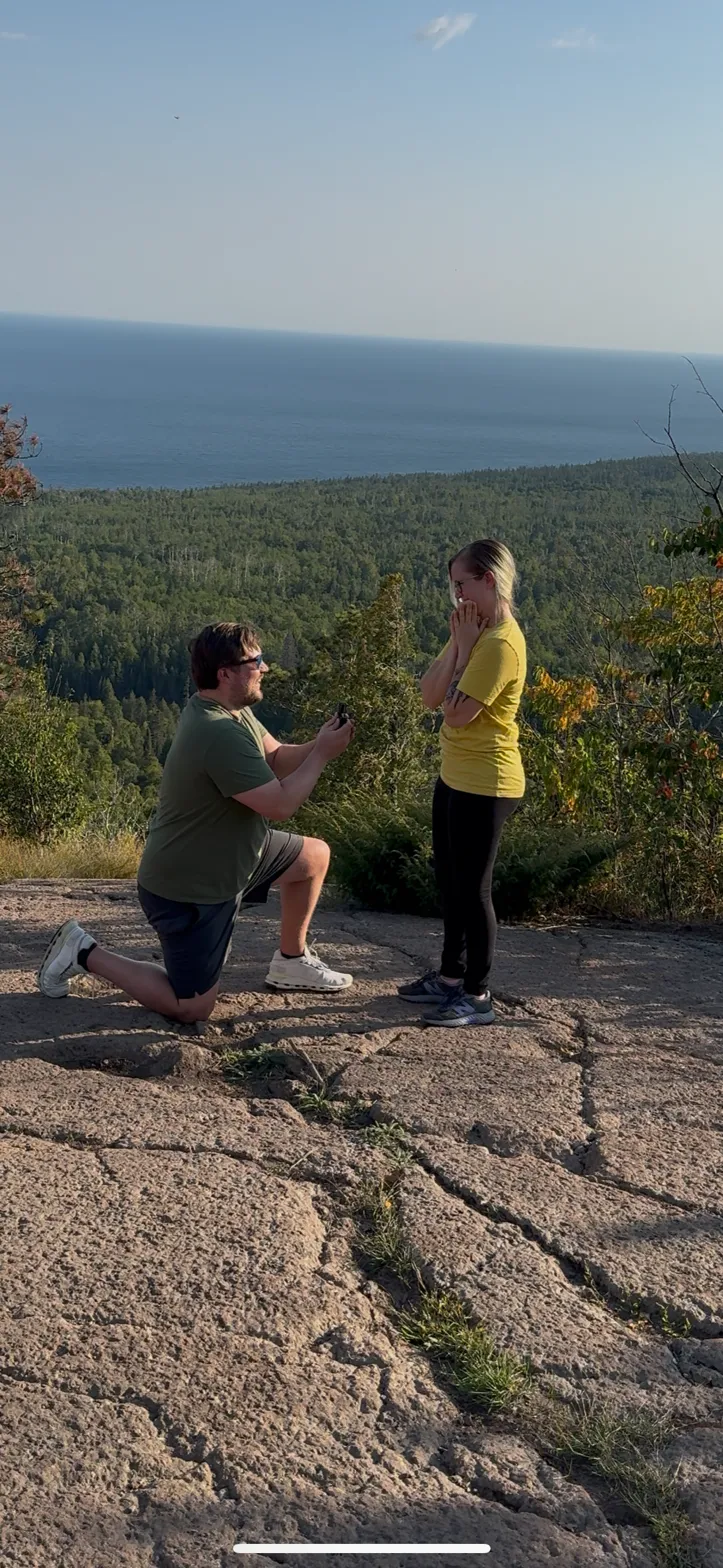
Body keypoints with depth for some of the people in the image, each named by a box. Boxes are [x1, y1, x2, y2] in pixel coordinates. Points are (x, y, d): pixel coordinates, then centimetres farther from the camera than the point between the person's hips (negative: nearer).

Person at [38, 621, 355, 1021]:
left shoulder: (232, 709, 1)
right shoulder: (220, 734, -31)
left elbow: (277, 759, 8)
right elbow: (280, 805, -29)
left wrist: (317, 745, -11)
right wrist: (322, 754, -17)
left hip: (226, 858, 10)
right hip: (187, 887, -10)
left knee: (315, 855, 14)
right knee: (192, 1008, -2)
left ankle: (291, 963, 25)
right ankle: (85, 953, 9)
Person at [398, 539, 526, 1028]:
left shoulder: (501, 642, -19)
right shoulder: (477, 632, 11)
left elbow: (457, 713, -23)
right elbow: (430, 695, 5)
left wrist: (464, 647, -15)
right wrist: (457, 644, -6)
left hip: (485, 784, -10)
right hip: (456, 776, 10)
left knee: (472, 887, -2)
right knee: (450, 881, 18)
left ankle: (478, 995, 9)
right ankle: (452, 976, 31)